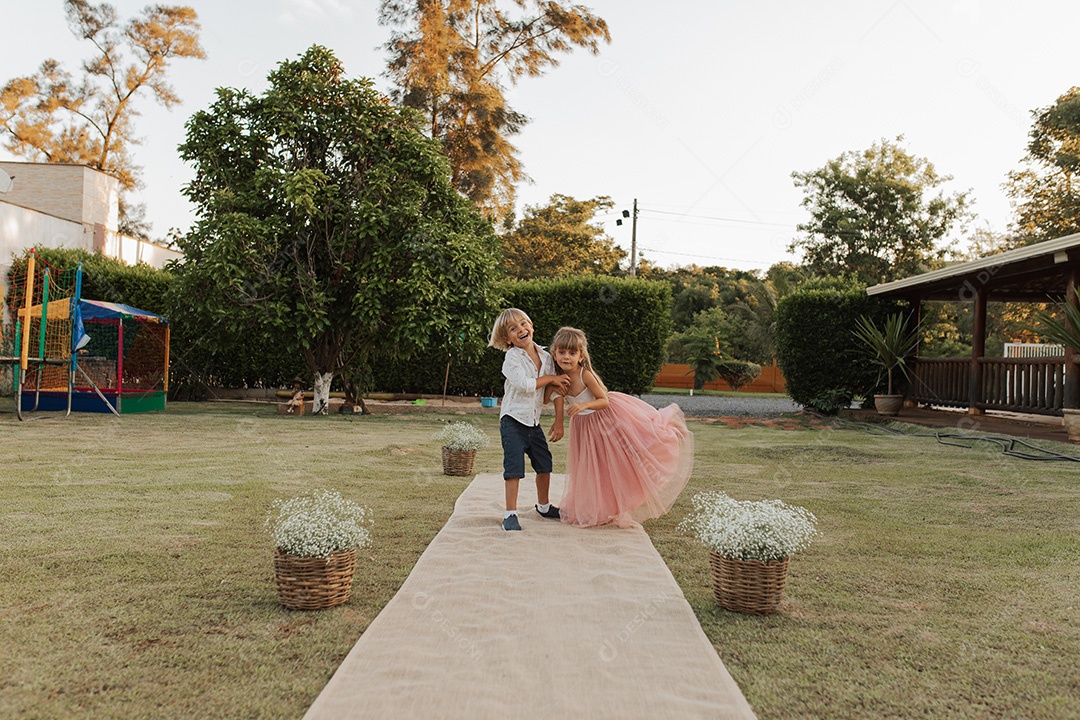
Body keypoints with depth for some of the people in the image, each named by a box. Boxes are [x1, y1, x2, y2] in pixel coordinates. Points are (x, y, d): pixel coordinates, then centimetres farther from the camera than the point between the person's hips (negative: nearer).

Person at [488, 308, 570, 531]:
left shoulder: (545, 356, 6)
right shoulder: (512, 357, -10)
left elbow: (557, 388, 7)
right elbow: (524, 385, -22)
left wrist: (559, 420, 2)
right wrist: (551, 378, -11)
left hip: (533, 421, 6)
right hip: (513, 420, -6)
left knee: (544, 463, 15)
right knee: (514, 467, -9)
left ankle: (544, 506, 34)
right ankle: (510, 514, -1)